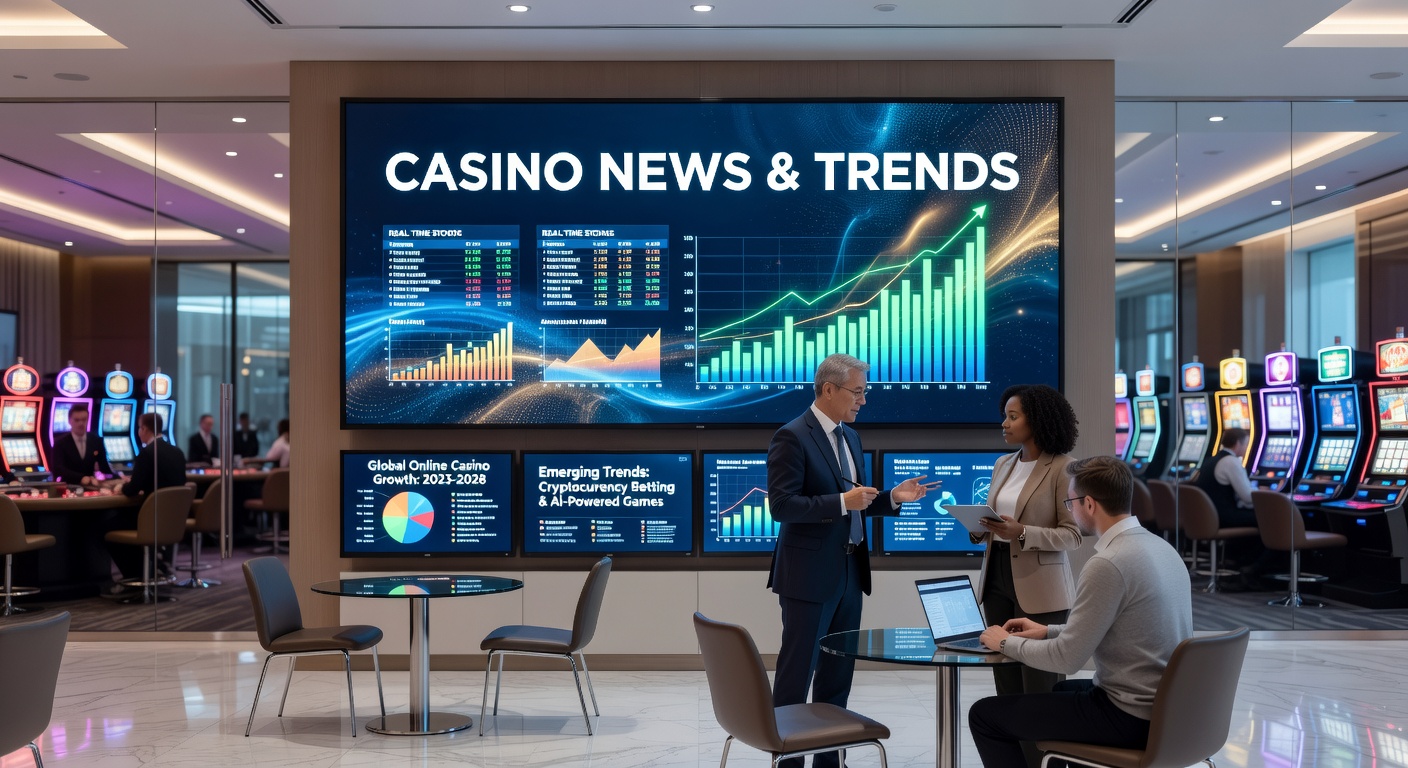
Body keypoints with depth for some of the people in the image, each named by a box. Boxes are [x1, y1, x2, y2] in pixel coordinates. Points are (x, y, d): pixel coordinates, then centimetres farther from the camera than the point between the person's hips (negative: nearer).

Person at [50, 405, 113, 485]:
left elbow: (104, 467, 9)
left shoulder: (96, 441, 8)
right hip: (69, 487, -3)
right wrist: (81, 478, -29)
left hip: (90, 486, 3)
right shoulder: (60, 443, -2)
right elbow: (59, 470, -14)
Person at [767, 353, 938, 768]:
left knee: (838, 675, 13)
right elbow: (782, 505, -19)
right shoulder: (792, 437, -12)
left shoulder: (850, 435, 14)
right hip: (810, 575, -8)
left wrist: (893, 497, 3)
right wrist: (842, 501, -23)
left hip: (849, 573, 8)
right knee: (796, 673, -1)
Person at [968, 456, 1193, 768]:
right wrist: (1048, 631, 18)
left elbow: (1067, 659, -19)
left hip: (1130, 717, -9)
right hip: (1164, 706, 10)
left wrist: (1007, 642, -3)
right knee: (1061, 690, 36)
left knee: (985, 714, -2)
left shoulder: (1107, 565, -23)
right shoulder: (1160, 547, 6)